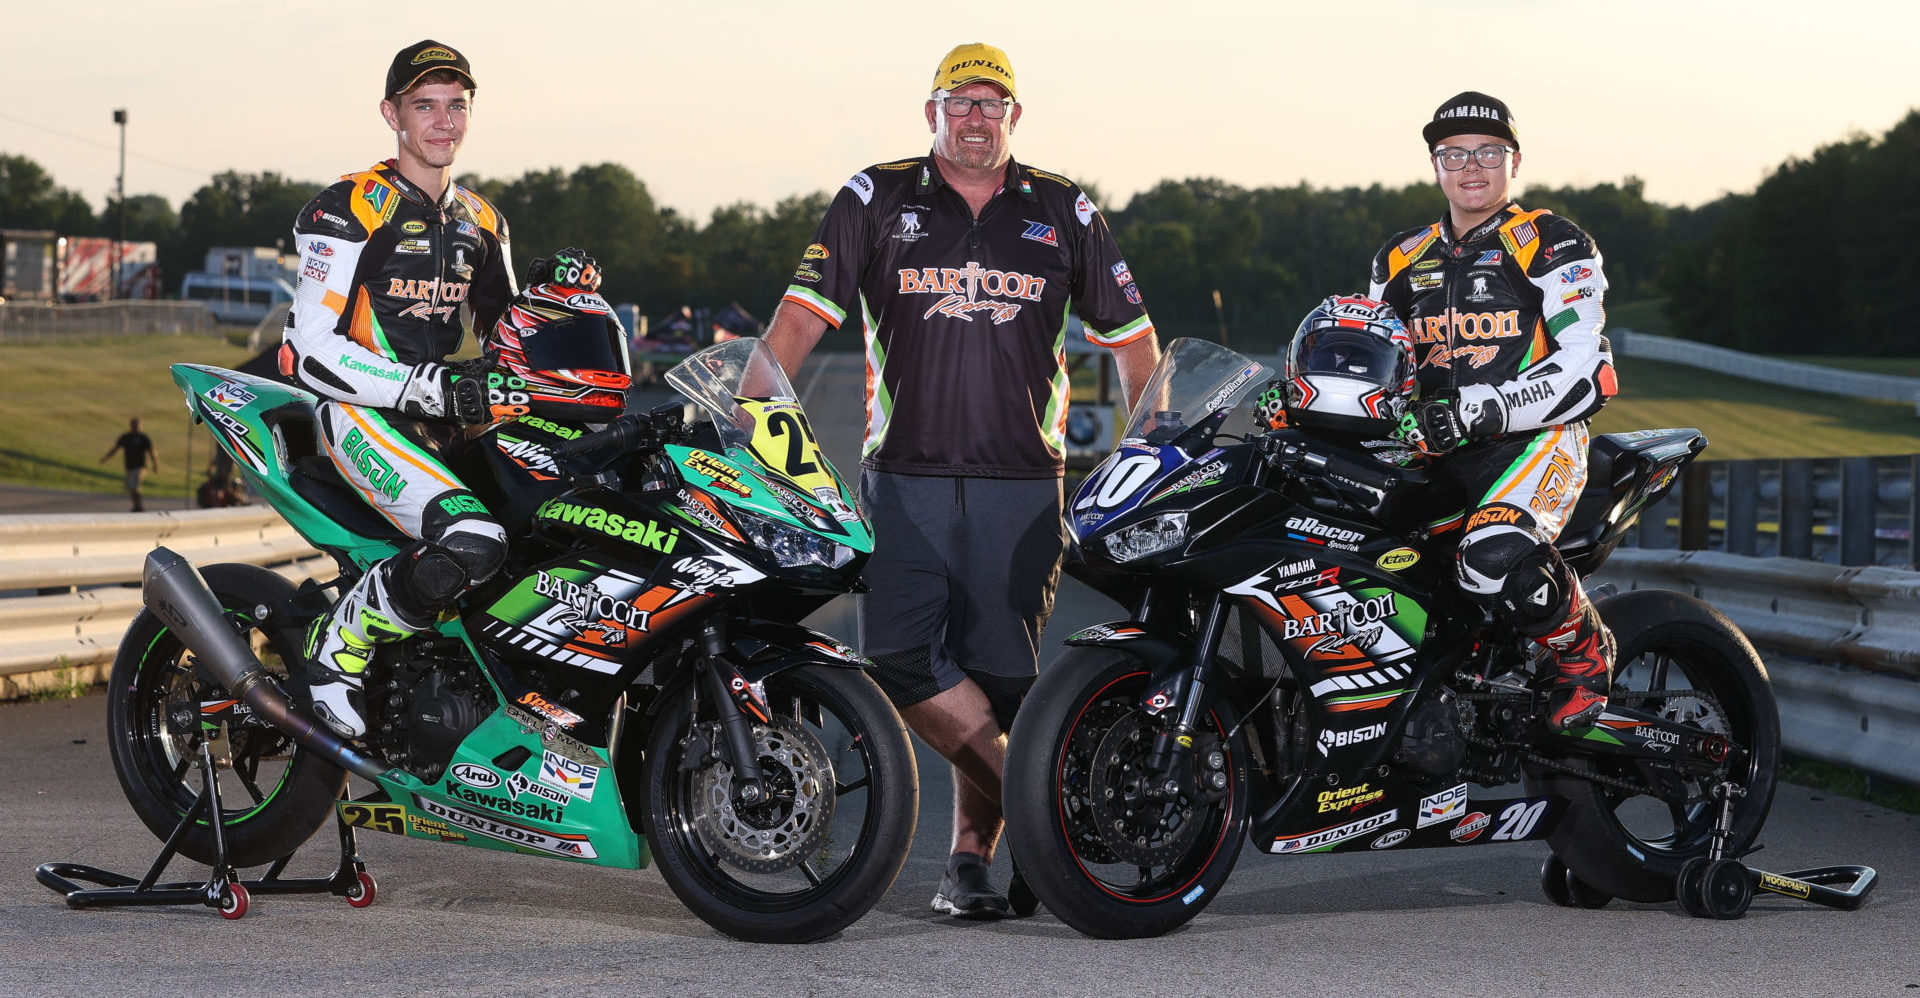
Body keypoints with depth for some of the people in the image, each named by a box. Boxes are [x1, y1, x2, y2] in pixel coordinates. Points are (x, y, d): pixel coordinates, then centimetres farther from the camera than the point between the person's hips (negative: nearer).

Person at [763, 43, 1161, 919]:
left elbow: (1131, 338, 16)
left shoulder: (1063, 214, 9)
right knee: (898, 657, -15)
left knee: (995, 677, 0)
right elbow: (801, 316, 0)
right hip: (905, 478, 0)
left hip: (1021, 485, 0)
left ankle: (971, 857, 10)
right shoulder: (875, 202, 6)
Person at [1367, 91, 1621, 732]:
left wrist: (1476, 411, -22)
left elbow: (1585, 369, -10)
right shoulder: (1401, 260, 19)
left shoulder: (1551, 245, 1)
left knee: (1495, 559, -35)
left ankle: (1585, 652, -4)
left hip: (1537, 439, -6)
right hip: (1434, 451, 6)